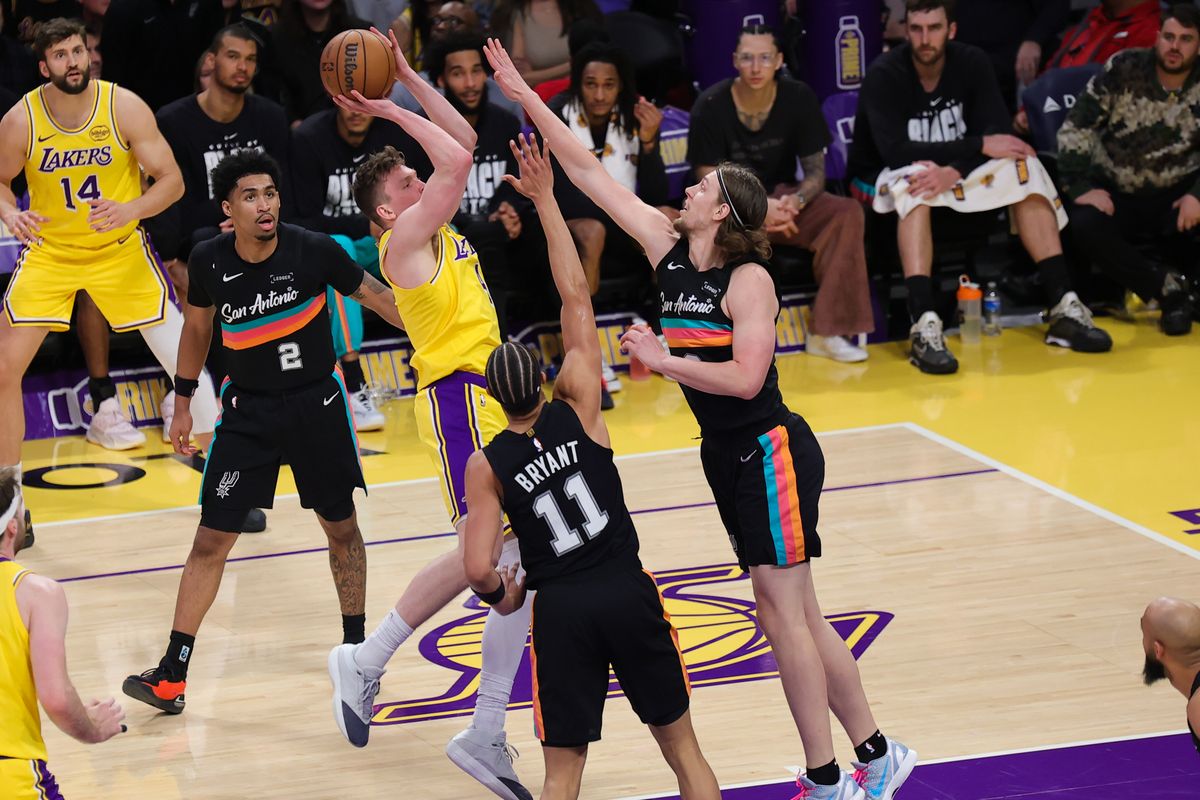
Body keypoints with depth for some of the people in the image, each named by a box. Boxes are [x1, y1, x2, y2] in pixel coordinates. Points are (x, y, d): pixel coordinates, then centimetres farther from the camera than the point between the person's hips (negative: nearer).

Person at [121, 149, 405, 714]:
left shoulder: (314, 250, -17)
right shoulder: (208, 261, -11)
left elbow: (372, 295, -2)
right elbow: (197, 326, 8)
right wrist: (183, 403, 12)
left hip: (318, 402, -1)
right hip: (248, 409, 1)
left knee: (342, 528, 11)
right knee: (212, 539, -4)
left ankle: (356, 646, 30)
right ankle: (171, 678, -3)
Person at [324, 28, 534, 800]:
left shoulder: (438, 232, 18)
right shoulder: (405, 238, -6)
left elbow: (464, 143, 24)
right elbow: (458, 161, -16)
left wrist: (409, 82, 20)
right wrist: (393, 111, -8)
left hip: (491, 396, 9)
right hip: (461, 396, -9)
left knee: (522, 559, 3)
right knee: (487, 549, -16)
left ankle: (487, 737, 4)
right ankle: (367, 662, -3)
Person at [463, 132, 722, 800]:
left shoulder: (487, 467, -3)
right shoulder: (578, 408, -3)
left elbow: (479, 569, -10)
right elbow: (578, 295, 2)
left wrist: (502, 596, 14)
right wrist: (546, 201, 5)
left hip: (559, 610, 0)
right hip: (628, 592, 0)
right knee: (682, 745, 12)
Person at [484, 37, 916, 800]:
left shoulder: (749, 279, -15)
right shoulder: (670, 250, 5)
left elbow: (745, 378, -24)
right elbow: (592, 174, 6)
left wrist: (662, 360, -18)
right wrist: (525, 97, 4)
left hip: (770, 451, -8)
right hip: (728, 455, 8)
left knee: (783, 610, -7)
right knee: (792, 615, 10)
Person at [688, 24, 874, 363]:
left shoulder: (799, 98, -8)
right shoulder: (711, 105, -14)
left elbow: (815, 172, -4)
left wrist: (795, 201, -28)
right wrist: (759, 208, -30)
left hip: (782, 197, 3)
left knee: (847, 213, -25)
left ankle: (826, 332, -22)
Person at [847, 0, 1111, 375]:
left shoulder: (971, 63, -5)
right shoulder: (883, 76, -18)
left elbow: (996, 131, -15)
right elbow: (895, 151, -29)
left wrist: (953, 169, -35)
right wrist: (979, 147, -29)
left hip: (954, 179, 5)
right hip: (883, 181, -4)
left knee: (1024, 168, -17)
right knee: (913, 181, -38)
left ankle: (1063, 307, -20)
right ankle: (924, 327, -49)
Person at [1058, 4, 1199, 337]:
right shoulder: (1123, 71, -10)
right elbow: (1076, 128, -8)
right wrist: (1083, 186, -15)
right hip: (1115, 193, 0)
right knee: (1085, 227, -31)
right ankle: (1167, 287, -18)